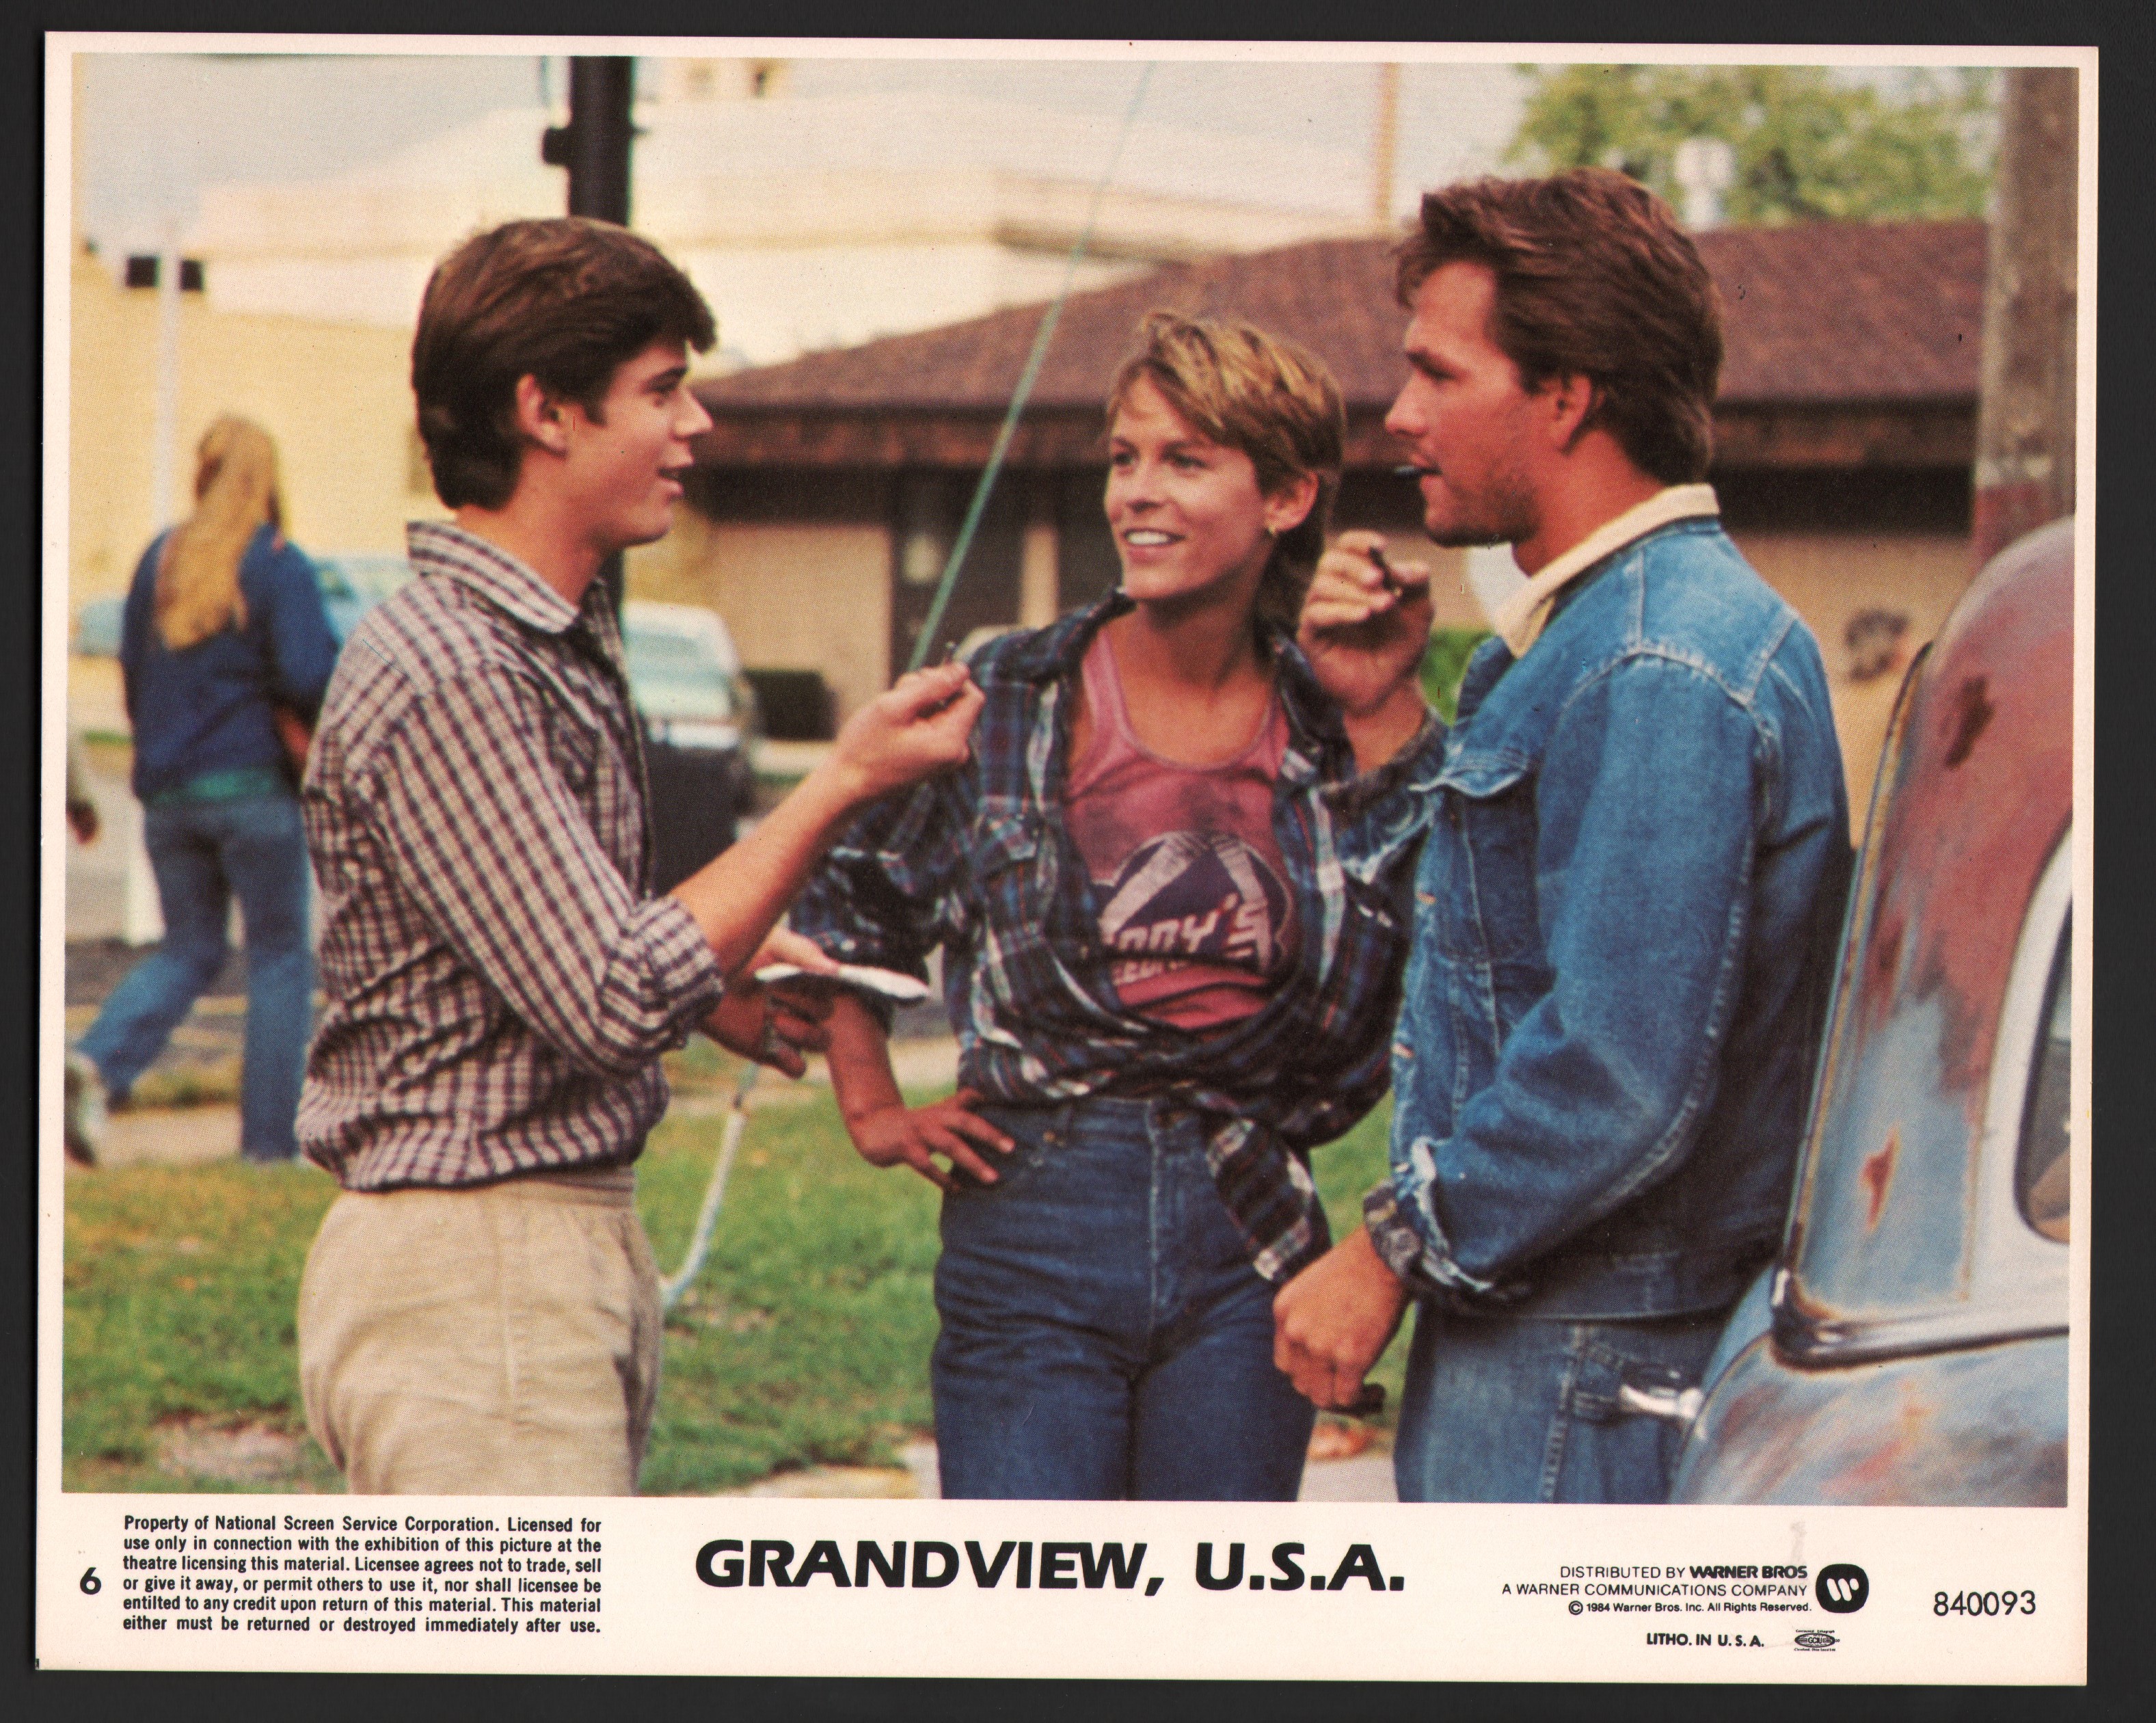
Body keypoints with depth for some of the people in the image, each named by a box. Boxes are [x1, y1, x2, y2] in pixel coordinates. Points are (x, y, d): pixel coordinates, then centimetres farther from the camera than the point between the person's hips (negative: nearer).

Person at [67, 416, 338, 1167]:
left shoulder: (159, 559, 7)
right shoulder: (278, 565, -9)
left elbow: (131, 671, 10)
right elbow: (309, 675, -18)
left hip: (167, 790, 5)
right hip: (255, 787, -5)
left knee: (186, 950, 15)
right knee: (280, 957, 6)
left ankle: (100, 1063, -10)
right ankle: (270, 1140, 3)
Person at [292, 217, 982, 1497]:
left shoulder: (565, 644, 15)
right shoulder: (441, 674, -18)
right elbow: (615, 1002, -22)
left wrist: (712, 982, 10)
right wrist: (843, 786, -16)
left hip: (581, 1242, 10)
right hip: (475, 1281, -10)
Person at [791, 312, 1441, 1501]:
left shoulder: (1350, 737, 3)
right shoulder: (1007, 701, 0)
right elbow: (844, 911, 13)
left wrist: (1384, 704, -10)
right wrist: (874, 1113, 7)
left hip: (1246, 1236, 2)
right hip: (1033, 1225, -2)